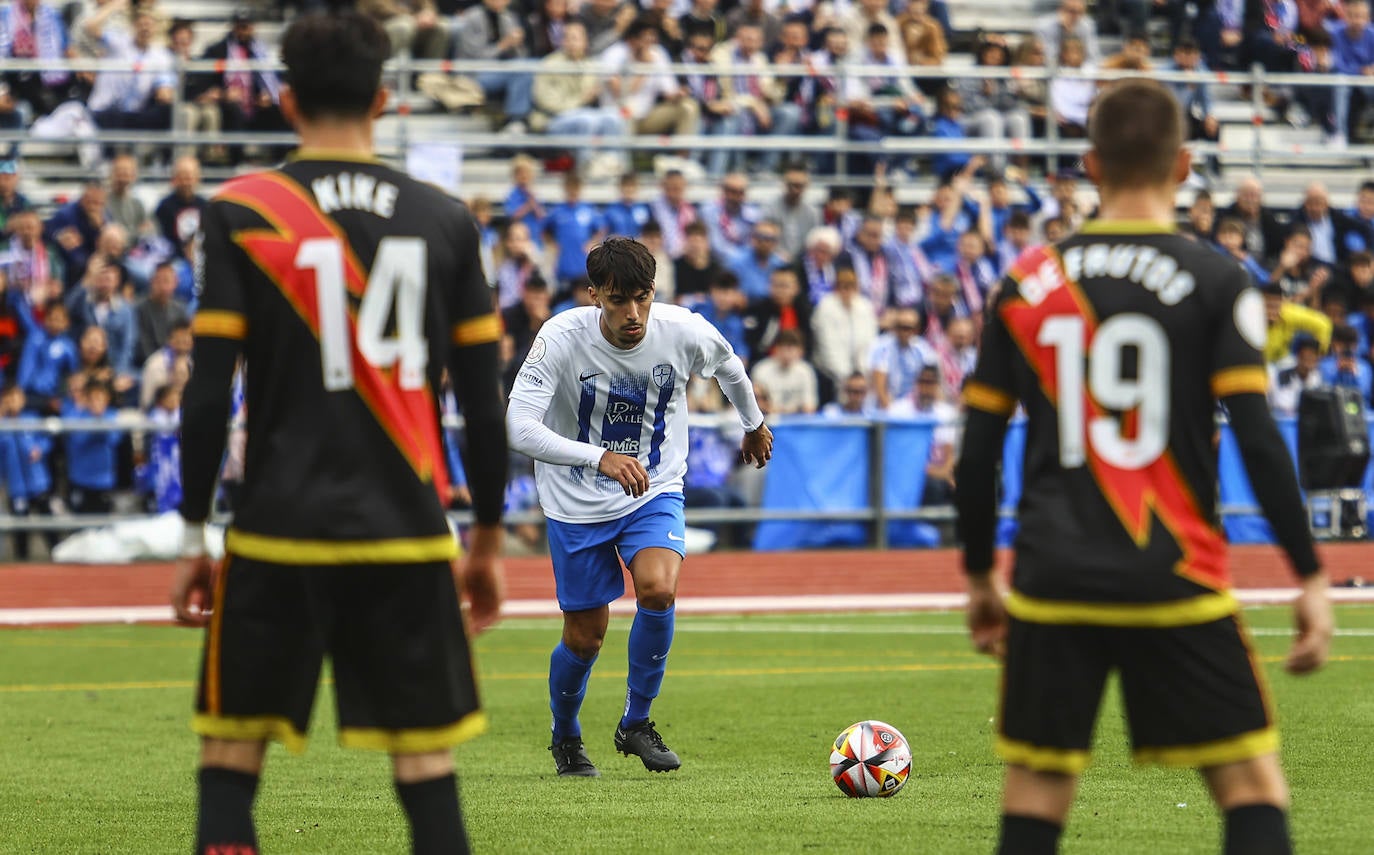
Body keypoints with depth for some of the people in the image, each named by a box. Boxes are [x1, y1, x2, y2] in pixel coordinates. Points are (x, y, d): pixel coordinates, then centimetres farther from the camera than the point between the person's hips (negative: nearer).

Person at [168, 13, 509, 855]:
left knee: (231, 754, 6)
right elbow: (485, 400, 6)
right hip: (407, 534, 2)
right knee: (428, 768, 5)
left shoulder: (243, 214, -2)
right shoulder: (445, 221, 4)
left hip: (279, 533, -2)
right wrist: (488, 540, 16)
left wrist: (194, 533, 3)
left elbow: (209, 392, -5)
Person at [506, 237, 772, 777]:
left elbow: (729, 367, 9)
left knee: (658, 590, -25)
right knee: (585, 636, 3)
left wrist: (754, 425, 27)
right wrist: (601, 458, -46)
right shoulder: (561, 338, -24)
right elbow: (519, 429, -34)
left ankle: (636, 723, -4)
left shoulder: (684, 332, -16)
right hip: (577, 503, -1)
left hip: (654, 491, 1)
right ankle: (566, 739, 34)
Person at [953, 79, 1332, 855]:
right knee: (1254, 785, 4)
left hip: (1053, 581, 3)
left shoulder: (1028, 286, 7)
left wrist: (980, 575, 21)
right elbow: (1258, 438, -9)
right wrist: (1312, 575, -4)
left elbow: (979, 451, 8)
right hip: (1176, 582, -2)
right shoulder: (1216, 282, -3)